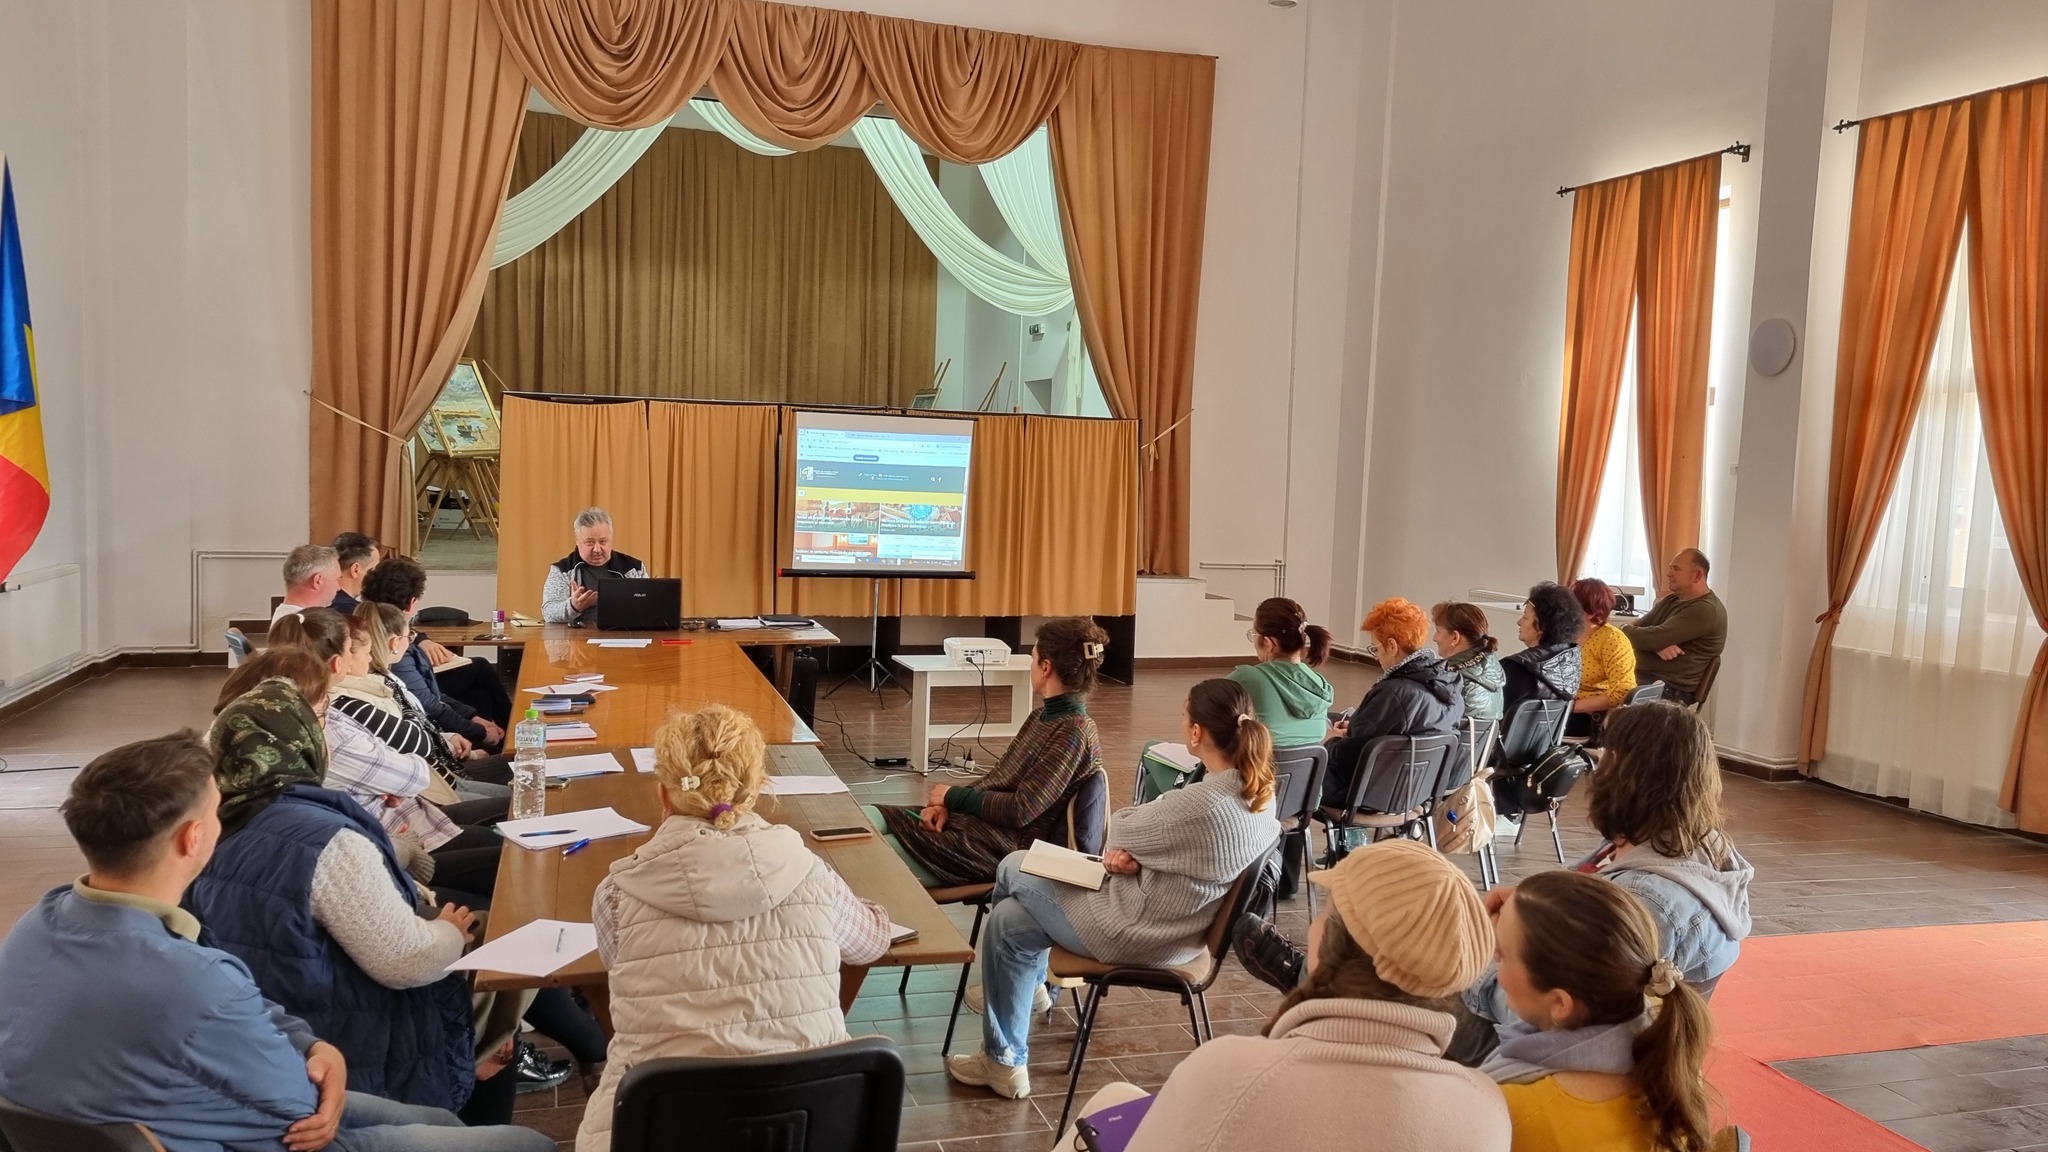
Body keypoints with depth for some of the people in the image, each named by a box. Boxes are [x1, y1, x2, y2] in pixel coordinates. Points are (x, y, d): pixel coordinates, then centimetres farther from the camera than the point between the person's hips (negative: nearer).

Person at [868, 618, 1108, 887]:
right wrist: (948, 803, -2)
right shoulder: (1044, 716, 13)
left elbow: (1021, 811, -20)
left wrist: (955, 796, -8)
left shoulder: (1073, 733, -17)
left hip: (1003, 848, -9)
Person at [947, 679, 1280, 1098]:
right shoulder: (1260, 796, -5)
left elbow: (1119, 831, -14)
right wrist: (1130, 857, -11)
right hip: (1181, 931, 8)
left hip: (1137, 933, -8)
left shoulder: (1201, 803, -32)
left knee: (1013, 869, 13)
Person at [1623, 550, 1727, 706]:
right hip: (1639, 677, 9)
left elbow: (1655, 638, -19)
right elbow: (1633, 629, 8)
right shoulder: (1671, 600, 17)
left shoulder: (1705, 610, -11)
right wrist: (1658, 646, -13)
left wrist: (1627, 631, 0)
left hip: (1669, 690, -9)